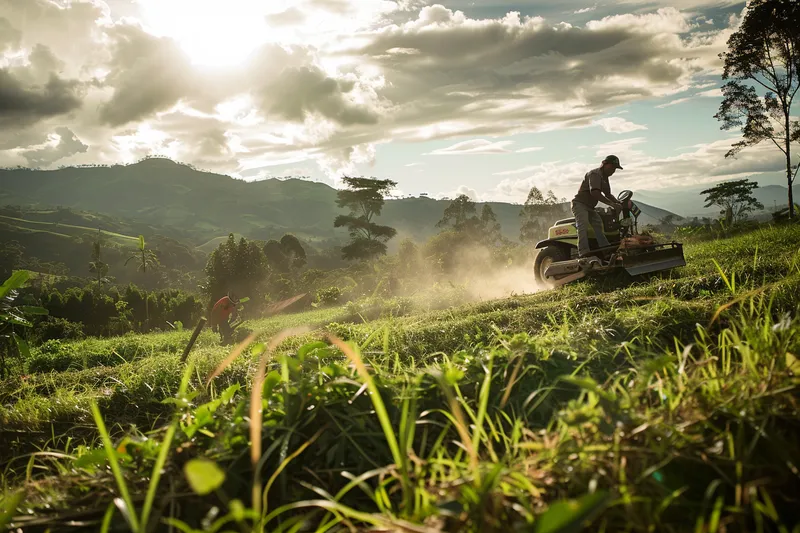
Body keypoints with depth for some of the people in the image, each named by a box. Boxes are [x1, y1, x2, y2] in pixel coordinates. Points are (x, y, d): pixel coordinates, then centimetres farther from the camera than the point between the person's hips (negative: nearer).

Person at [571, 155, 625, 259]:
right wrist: (612, 204, -32)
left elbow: (608, 194, 24)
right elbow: (594, 193, -31)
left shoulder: (604, 177, 16)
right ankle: (584, 252, -39)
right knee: (583, 226, -26)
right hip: (580, 204, -10)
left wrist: (619, 203, 6)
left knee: (599, 225, -5)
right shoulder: (594, 174, -17)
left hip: (589, 207, 10)